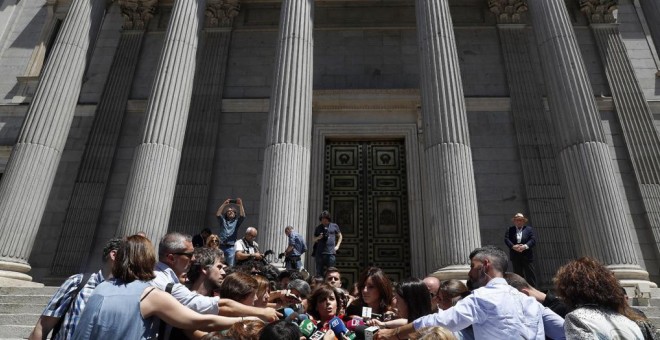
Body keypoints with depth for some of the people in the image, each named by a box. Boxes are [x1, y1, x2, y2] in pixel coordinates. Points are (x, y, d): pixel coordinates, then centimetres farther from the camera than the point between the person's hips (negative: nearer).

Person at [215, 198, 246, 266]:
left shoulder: (236, 222, 14)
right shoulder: (223, 221, 15)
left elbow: (243, 216, -3)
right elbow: (217, 214, -1)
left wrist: (240, 205, -12)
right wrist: (224, 204, -7)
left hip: (231, 247, 0)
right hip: (221, 246, 1)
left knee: (230, 266, -5)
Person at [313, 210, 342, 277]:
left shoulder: (334, 226, 8)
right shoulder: (318, 228, 10)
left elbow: (340, 236, 20)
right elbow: (314, 239, 16)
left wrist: (337, 246, 9)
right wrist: (318, 238, -5)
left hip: (331, 252, -1)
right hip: (319, 252, 1)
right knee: (319, 272, 2)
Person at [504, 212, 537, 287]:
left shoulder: (528, 229, 7)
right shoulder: (510, 229, 9)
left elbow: (533, 240, -3)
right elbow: (506, 239, -2)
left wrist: (525, 246, -18)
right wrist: (513, 246, -19)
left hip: (527, 256, -1)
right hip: (515, 256, 1)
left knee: (530, 273, 2)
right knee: (518, 274, 6)